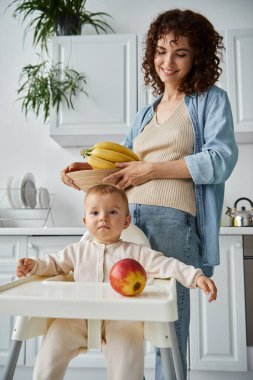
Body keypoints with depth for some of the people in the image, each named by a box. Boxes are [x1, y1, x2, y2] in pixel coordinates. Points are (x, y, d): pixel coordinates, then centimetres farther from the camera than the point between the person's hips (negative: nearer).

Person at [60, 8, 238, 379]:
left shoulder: (211, 100, 8)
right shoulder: (146, 113, 24)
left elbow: (221, 160, -7)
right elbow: (121, 162, 23)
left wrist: (151, 170, -10)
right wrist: (88, 169, 3)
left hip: (173, 221, -5)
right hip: (128, 220, 5)